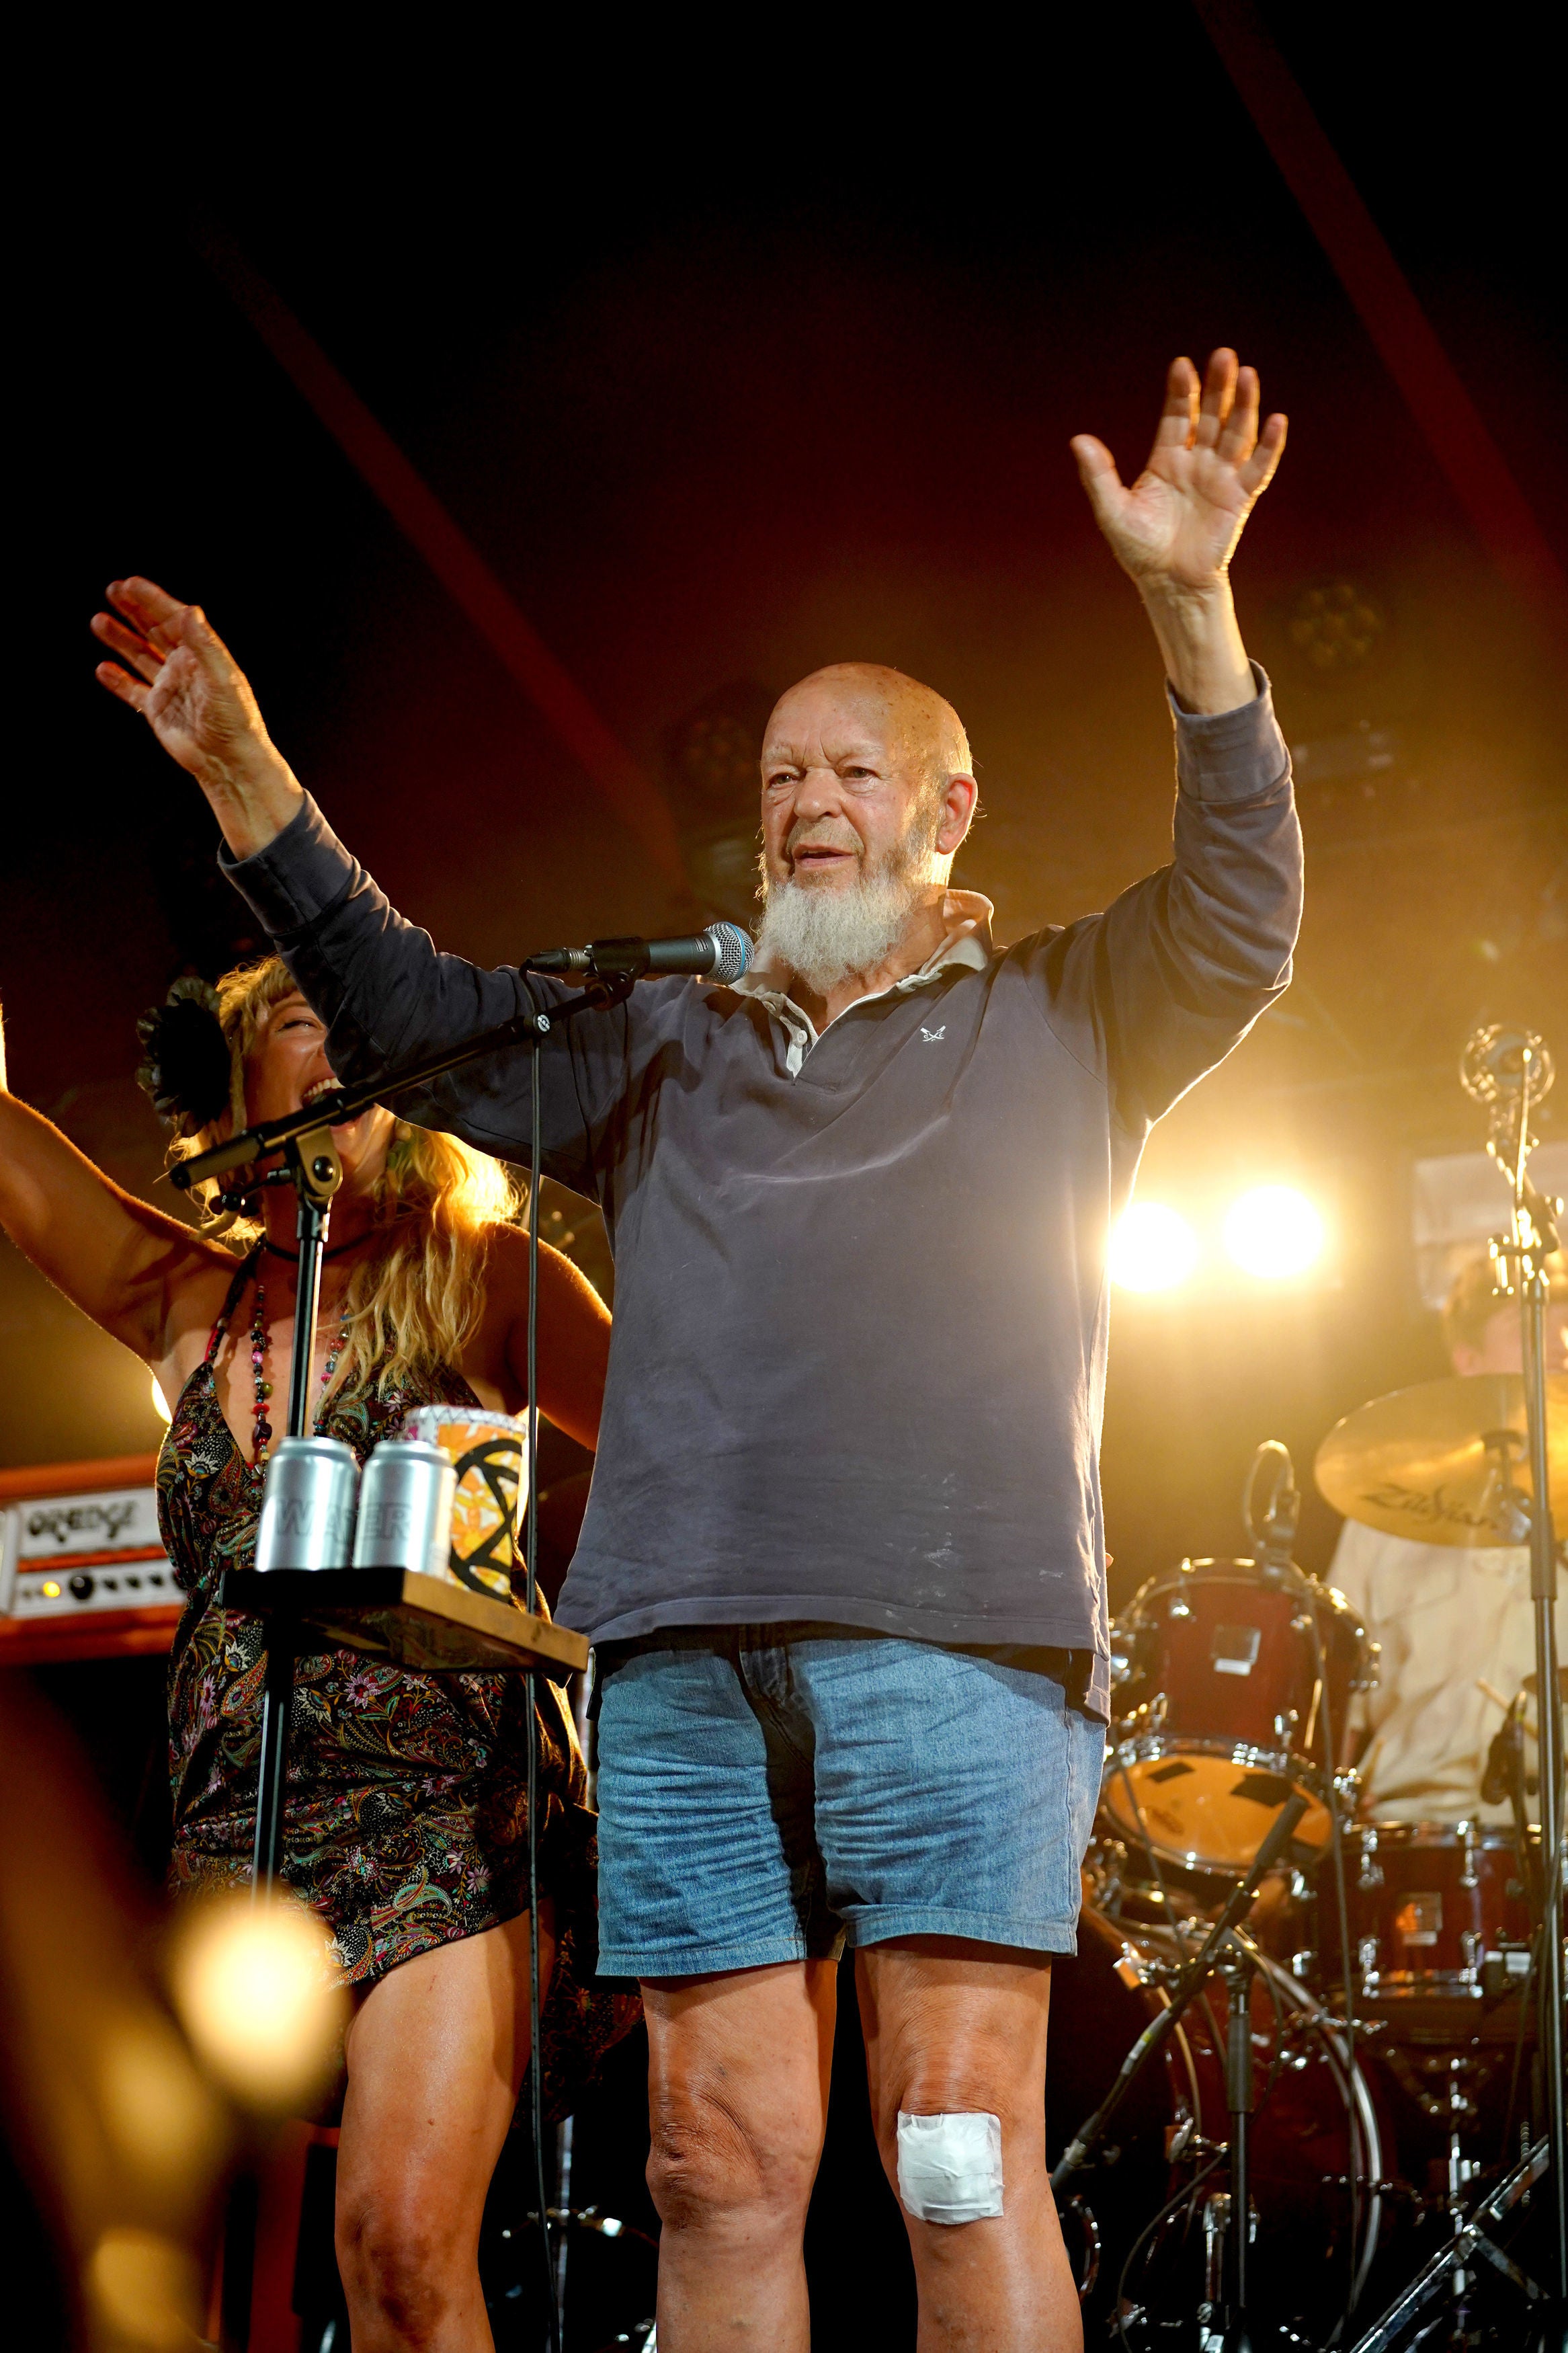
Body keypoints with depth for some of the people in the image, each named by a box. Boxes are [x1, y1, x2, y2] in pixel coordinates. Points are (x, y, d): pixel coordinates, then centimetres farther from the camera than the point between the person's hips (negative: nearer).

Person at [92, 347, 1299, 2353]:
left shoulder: (1052, 1022, 17)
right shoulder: (668, 1043, 27)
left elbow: (1236, 924, 1)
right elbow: (414, 1021, 27)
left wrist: (1192, 607, -11)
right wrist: (246, 779, 17)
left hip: (954, 1630, -3)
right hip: (689, 1648, 4)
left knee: (963, 2159, -8)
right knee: (719, 2164, 0)